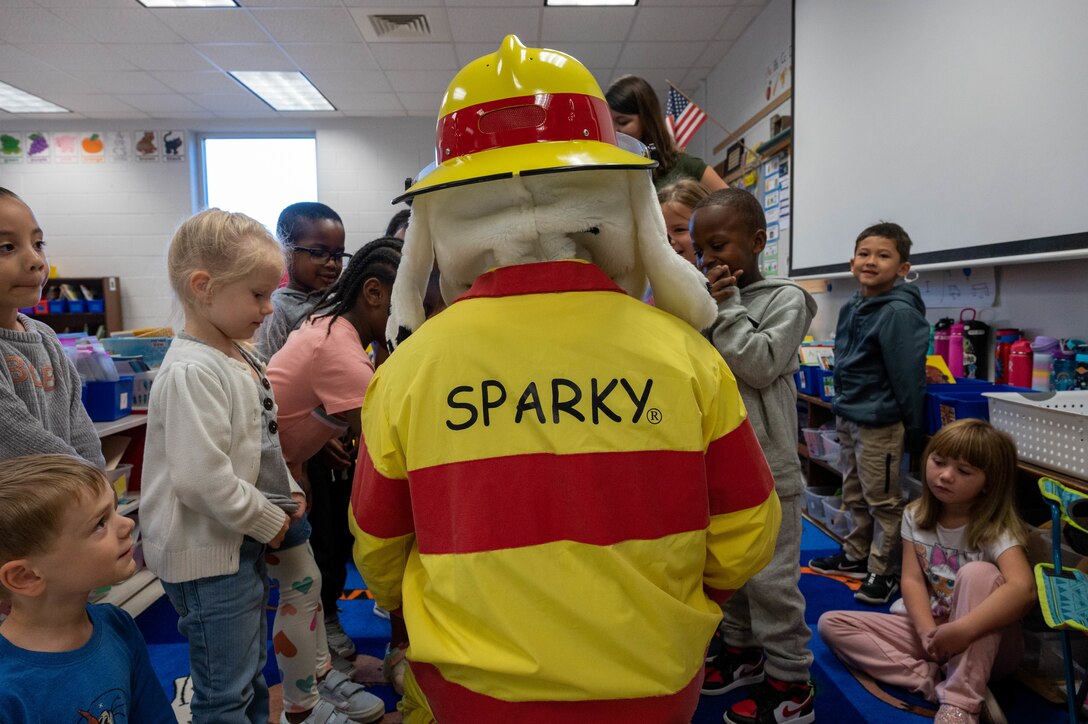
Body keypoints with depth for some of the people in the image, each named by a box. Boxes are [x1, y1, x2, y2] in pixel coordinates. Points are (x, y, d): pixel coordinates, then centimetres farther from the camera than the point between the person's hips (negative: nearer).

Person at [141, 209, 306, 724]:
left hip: (244, 543, 9)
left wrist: (288, 493, 5)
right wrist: (268, 522, -17)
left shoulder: (241, 359, 6)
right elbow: (204, 480, -29)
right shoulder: (192, 372, -24)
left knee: (251, 674, 25)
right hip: (206, 553, -9)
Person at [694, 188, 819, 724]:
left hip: (765, 465, -6)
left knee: (770, 579, 2)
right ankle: (743, 650, 39)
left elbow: (760, 365, -19)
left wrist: (724, 306, -14)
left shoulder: (785, 299, -6)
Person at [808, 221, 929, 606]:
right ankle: (856, 556, 36)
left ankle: (883, 572, 20)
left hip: (879, 424, -8)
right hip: (847, 417, 8)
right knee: (855, 497, 21)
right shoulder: (850, 308, 7)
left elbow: (908, 376, -17)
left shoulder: (900, 313, -18)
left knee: (883, 502, 6)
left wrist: (912, 429, -14)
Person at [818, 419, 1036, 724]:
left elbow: (1023, 589, -35)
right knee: (831, 624, -9)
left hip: (984, 643, -4)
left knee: (979, 573, -34)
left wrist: (960, 631, -42)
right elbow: (912, 580, -8)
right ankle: (933, 681, -23)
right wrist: (927, 631, -27)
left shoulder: (996, 529, -17)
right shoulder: (916, 516, -2)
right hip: (928, 628, 5)